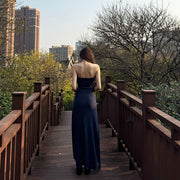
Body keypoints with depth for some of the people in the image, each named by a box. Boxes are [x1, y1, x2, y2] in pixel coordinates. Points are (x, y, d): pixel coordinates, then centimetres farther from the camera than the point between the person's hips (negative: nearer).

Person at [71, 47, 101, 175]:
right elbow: (99, 87, -8)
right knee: (91, 132, 9)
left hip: (79, 99, 0)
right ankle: (88, 165, 15)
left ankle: (79, 164, 15)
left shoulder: (75, 67, -3)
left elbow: (73, 86, -14)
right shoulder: (96, 67, -1)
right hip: (91, 99, 0)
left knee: (78, 132, 10)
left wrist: (78, 91, 7)